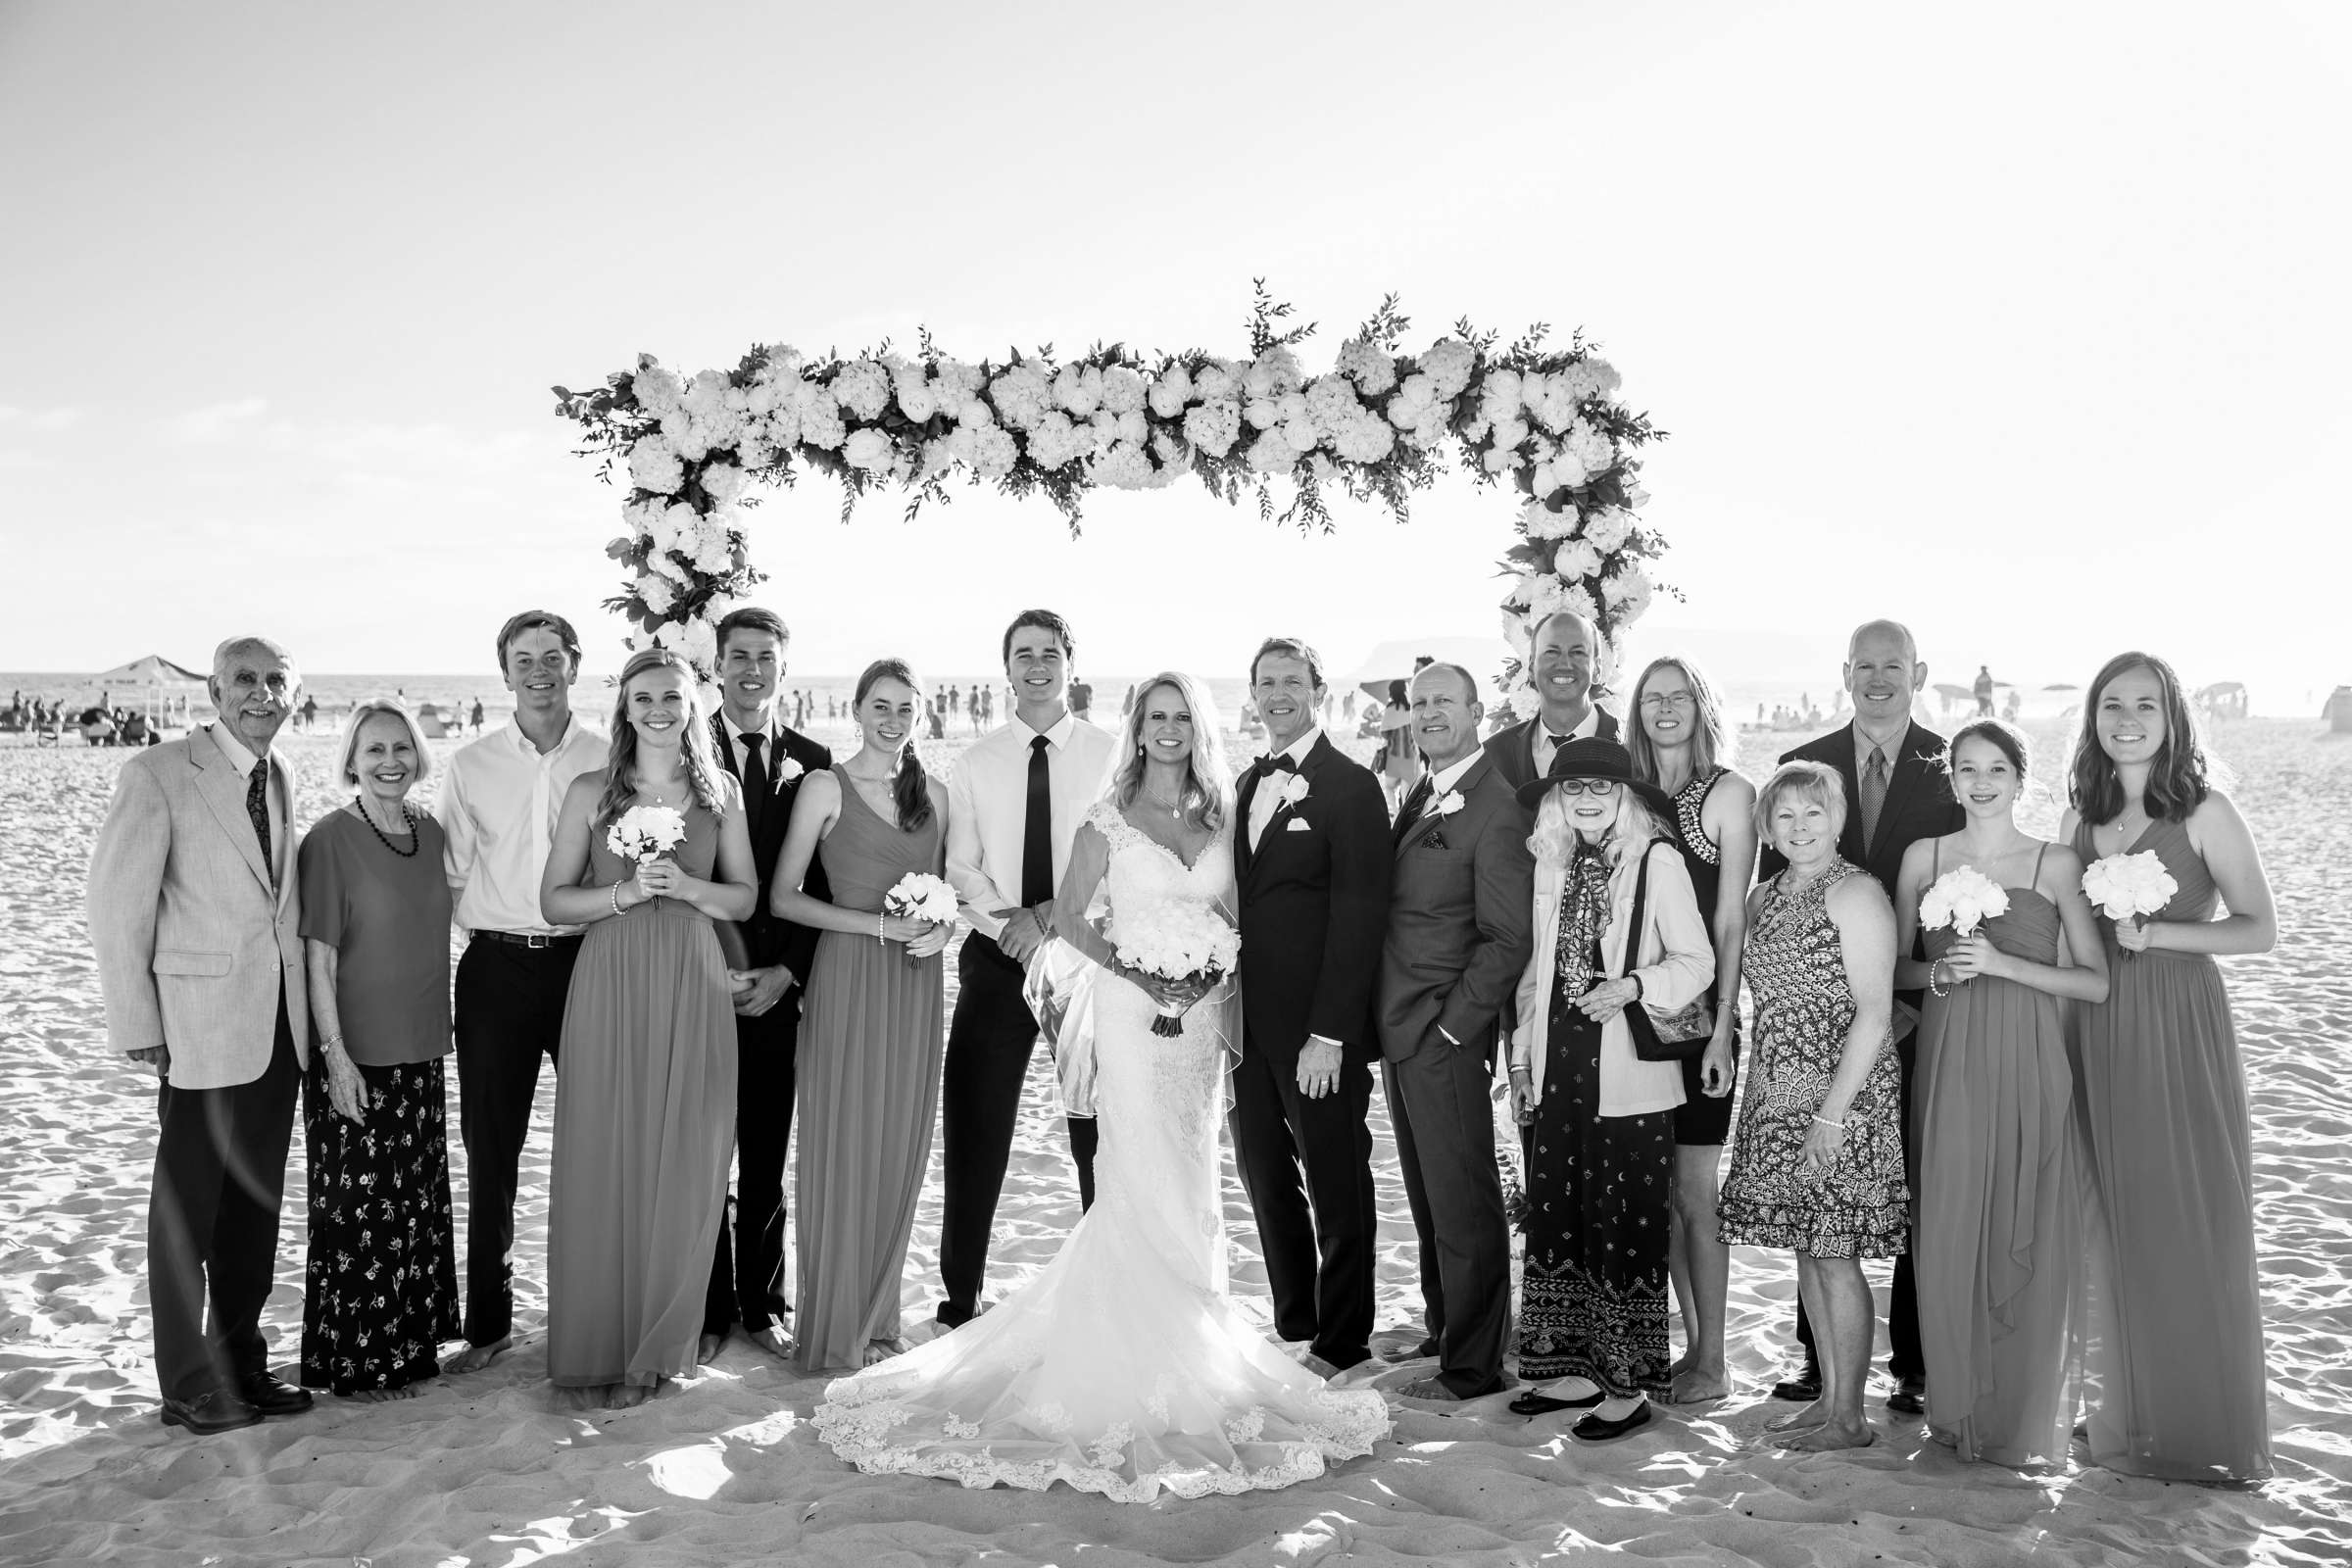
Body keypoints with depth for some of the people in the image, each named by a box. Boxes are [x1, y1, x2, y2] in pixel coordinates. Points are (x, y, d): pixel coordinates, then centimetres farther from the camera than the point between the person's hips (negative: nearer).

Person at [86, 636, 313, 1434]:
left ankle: (241, 1357, 27)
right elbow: (119, 905, -9)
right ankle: (187, 1383, 15)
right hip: (201, 1024, -6)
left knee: (257, 1202, 14)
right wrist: (137, 1024, -10)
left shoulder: (281, 777, 11)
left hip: (279, 1024, 6)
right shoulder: (157, 774, -9)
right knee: (188, 1207, 4)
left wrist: (305, 1001, 9)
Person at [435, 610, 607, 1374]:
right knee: (489, 1149, 6)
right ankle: (487, 1321, 18)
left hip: (588, 960, -1)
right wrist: (487, 932, -3)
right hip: (495, 967, 1)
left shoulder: (609, 760, 2)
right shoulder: (470, 766, 5)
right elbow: (447, 875, 8)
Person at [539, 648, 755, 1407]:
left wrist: (685, 886, -10)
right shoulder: (591, 792, 2)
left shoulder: (721, 791, 7)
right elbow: (553, 901, 3)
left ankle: (658, 1346, 18)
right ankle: (600, 1344, 16)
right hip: (611, 984, -1)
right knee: (605, 1162, 1)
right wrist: (625, 893, -13)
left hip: (692, 988, 1)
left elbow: (745, 896, 9)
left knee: (683, 1166, 4)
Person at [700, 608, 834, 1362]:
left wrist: (786, 973, -4)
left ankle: (762, 1305, 20)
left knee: (767, 1159, 8)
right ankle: (709, 1310, 17)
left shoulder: (812, 763, 6)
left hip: (777, 988, 2)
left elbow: (822, 883, 6)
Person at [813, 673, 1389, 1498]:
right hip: (1130, 1010, -4)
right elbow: (1071, 918, -3)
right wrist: (1137, 970, -14)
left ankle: (1190, 1356, 24)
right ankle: (1151, 1364, 7)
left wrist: (1229, 1003, 0)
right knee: (1145, 1183, -5)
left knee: (1189, 1183, 10)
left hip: (1202, 1014, 4)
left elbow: (1235, 923, 11)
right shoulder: (1108, 818, -2)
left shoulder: (1222, 817, 8)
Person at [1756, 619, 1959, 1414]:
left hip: (1921, 1011, -2)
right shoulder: (1801, 765, 7)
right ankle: (1819, 1354, 18)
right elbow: (1772, 891, 6)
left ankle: (1915, 1367, 14)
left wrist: (1918, 1001, -12)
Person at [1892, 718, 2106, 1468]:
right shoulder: (1923, 858, 6)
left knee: (2028, 1237, 1)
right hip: (1947, 1063, 1)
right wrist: (1940, 972, -8)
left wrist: (2002, 963, -13)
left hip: (2028, 1067, -1)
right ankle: (1960, 1406, 18)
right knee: (1949, 1233, 2)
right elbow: (1895, 968, 12)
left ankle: (2028, 1418, 17)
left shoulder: (2057, 863, 1)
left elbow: (2097, 982, -2)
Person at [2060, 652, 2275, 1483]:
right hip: (2099, 1035, 4)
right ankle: (2133, 1421, 22)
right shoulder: (2079, 815, 8)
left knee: (2194, 1223, 1)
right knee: (2119, 1225, 9)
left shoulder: (2204, 812, -6)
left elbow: (2260, 928, -7)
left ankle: (2211, 1429, 16)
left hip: (2181, 1028, -4)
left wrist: (2154, 933, -17)